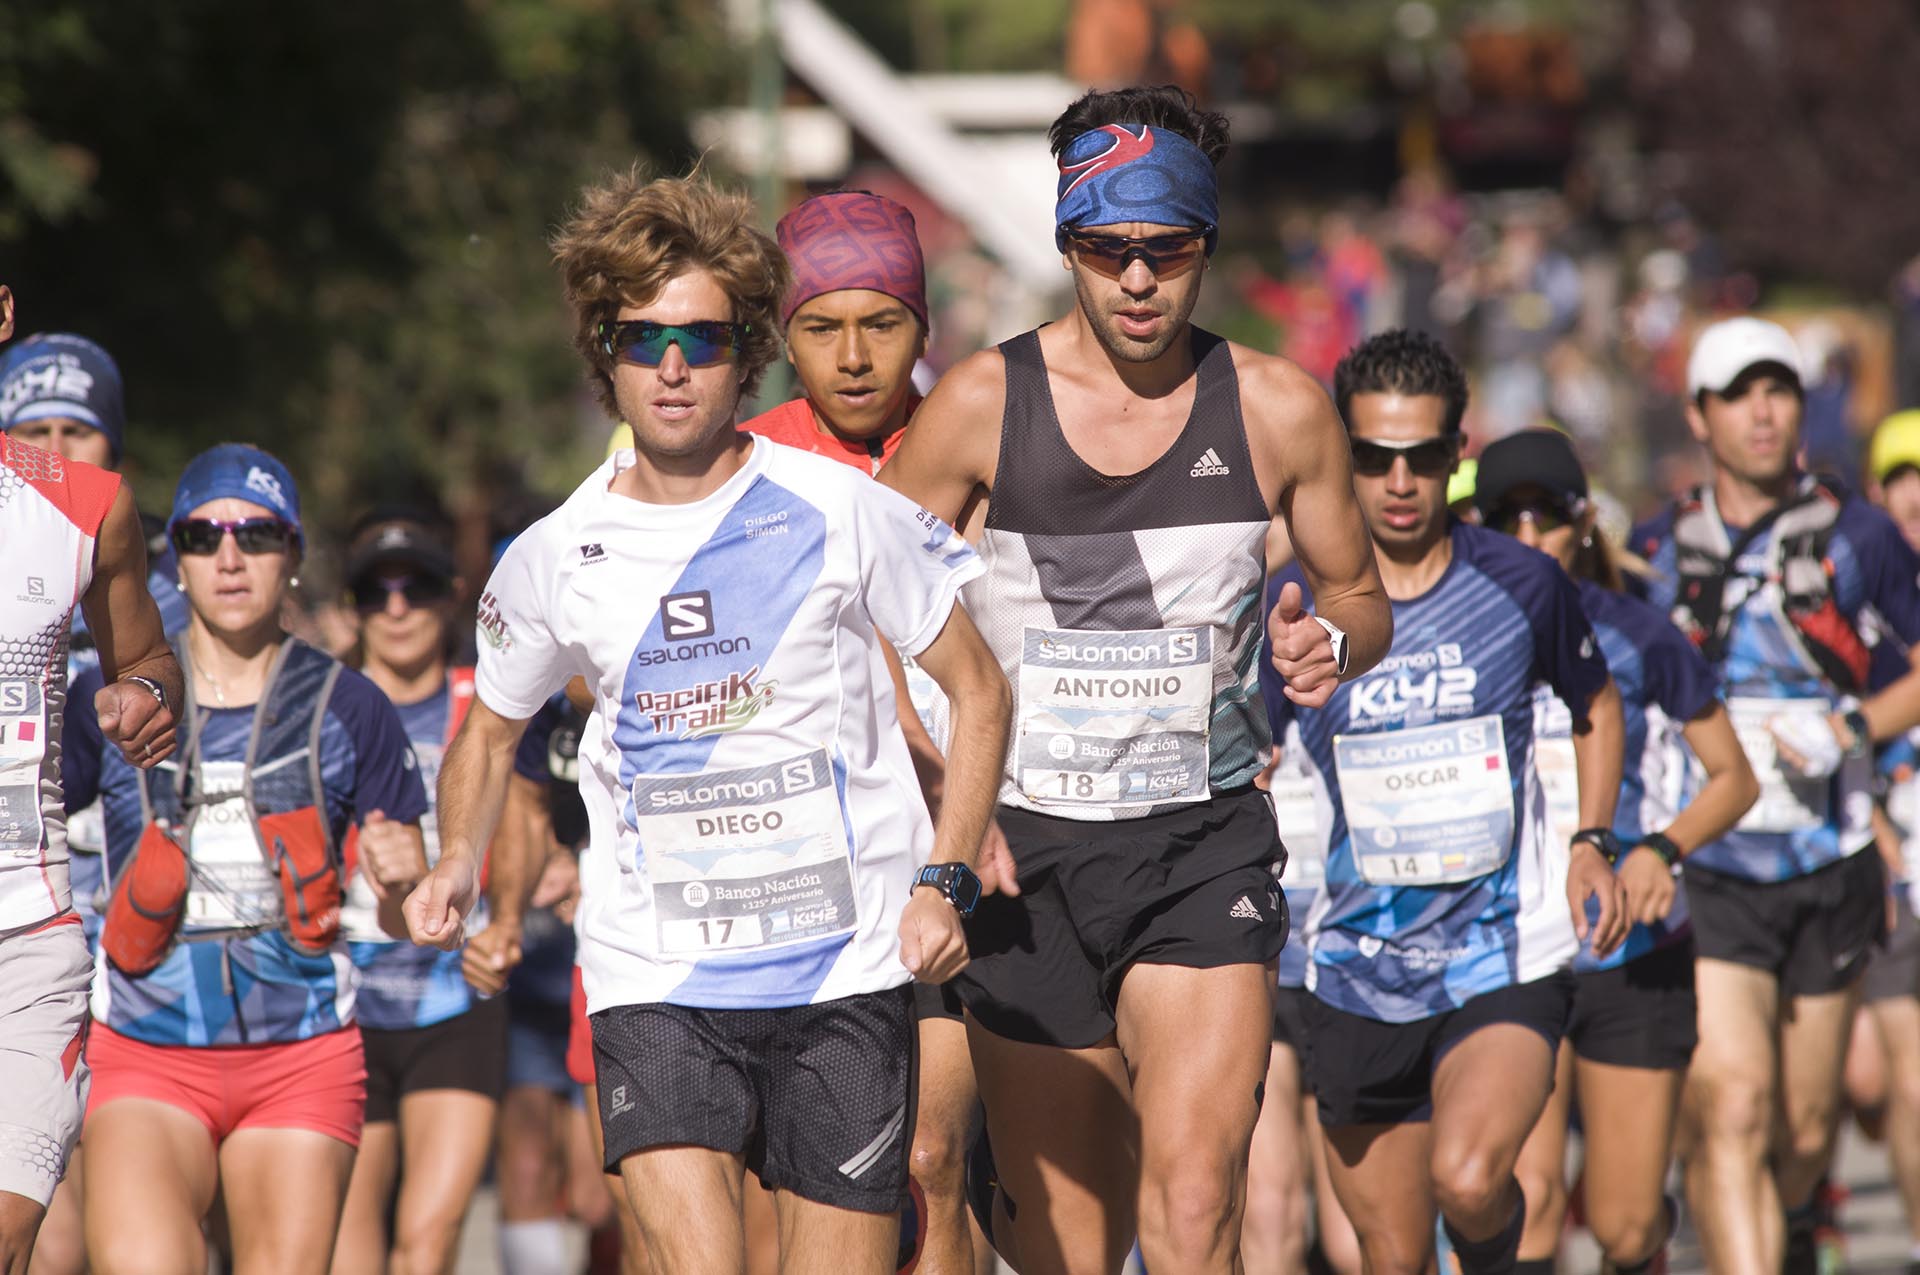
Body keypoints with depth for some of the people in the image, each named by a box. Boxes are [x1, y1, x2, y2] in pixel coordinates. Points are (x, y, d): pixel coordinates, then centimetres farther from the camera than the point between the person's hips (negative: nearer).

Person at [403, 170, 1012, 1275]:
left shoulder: (838, 512, -3)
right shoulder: (554, 561, 4)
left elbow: (978, 689, 6)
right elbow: (492, 730, 22)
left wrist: (946, 878, -5)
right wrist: (458, 867, 5)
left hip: (847, 965, -1)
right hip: (655, 972, 1)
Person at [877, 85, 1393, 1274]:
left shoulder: (1279, 408, 0)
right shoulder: (983, 403, -4)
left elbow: (1360, 594, 14)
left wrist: (1331, 640, -11)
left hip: (1208, 841, 0)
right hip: (1030, 847, 0)